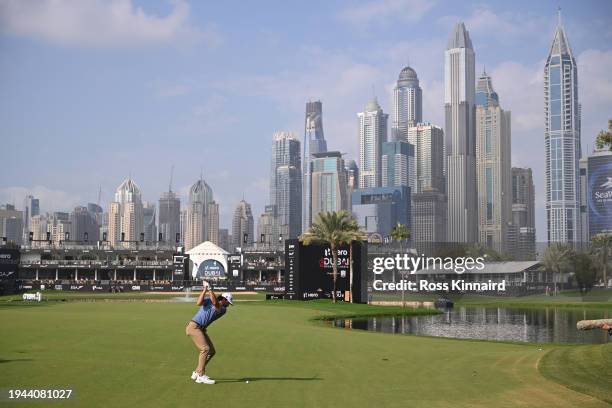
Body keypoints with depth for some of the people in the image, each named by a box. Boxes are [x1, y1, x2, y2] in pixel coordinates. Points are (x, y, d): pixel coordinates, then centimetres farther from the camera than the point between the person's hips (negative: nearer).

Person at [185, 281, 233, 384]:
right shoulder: (209, 300, 0)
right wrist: (205, 290, -16)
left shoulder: (223, 310, 7)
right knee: (205, 349, -19)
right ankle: (201, 376, -20)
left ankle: (196, 373, 16)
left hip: (202, 329, 7)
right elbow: (199, 303, -20)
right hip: (193, 326, -7)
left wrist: (210, 289, -18)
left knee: (211, 351, 7)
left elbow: (215, 303, -15)